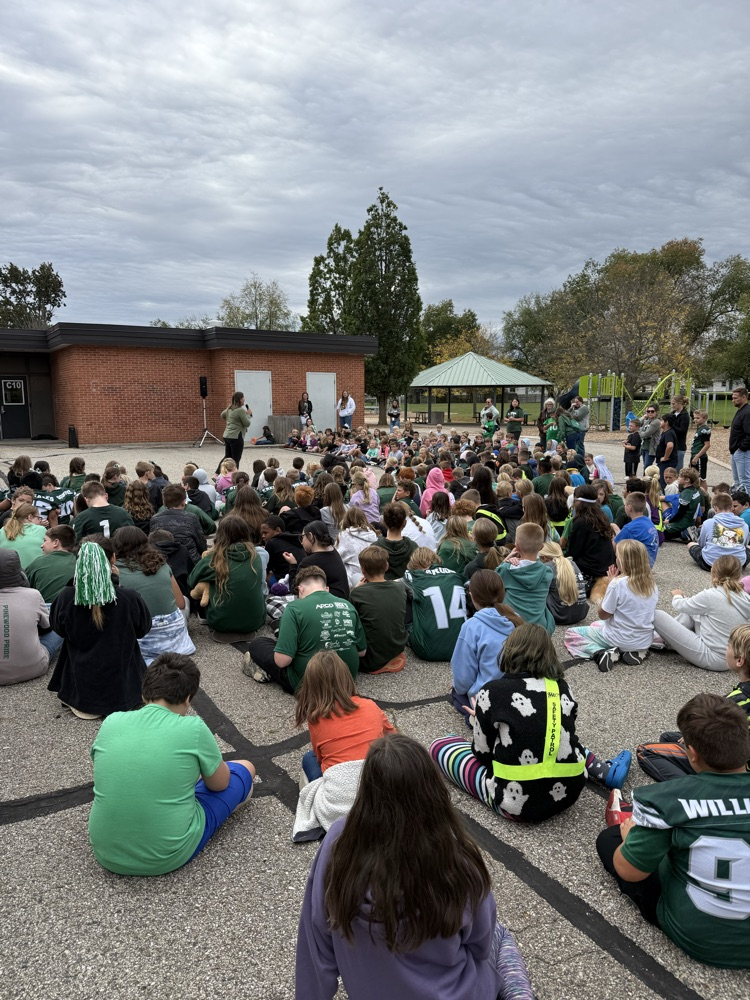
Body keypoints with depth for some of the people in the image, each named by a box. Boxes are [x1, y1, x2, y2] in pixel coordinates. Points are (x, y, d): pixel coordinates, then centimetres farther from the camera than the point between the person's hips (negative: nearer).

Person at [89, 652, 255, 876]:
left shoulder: (111, 722, -4)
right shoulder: (193, 728, -15)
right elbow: (220, 784, 3)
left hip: (106, 852, 5)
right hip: (167, 856, -5)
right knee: (244, 769, 18)